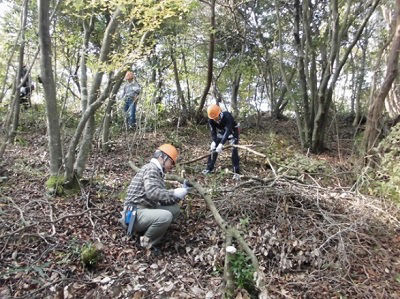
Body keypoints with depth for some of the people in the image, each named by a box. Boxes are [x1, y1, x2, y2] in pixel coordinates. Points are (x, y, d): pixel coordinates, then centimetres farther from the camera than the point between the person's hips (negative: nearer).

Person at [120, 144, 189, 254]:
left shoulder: (158, 172, 18)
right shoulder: (151, 168, -13)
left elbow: (161, 198, 10)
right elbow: (152, 193, -30)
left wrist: (179, 193, -3)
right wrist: (174, 193, -22)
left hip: (146, 210, 10)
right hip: (135, 215, -10)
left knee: (174, 208, 3)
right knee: (165, 216, -30)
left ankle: (146, 230, 4)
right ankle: (147, 241, -5)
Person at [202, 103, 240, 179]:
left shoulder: (227, 116, -38)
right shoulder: (211, 120, -22)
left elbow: (228, 131, -43)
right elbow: (213, 131, -18)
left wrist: (221, 144, -53)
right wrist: (214, 142, -38)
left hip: (232, 132, -5)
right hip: (221, 132, 5)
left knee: (234, 150, -17)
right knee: (213, 148, 0)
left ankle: (236, 172, -11)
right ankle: (209, 168, 14)